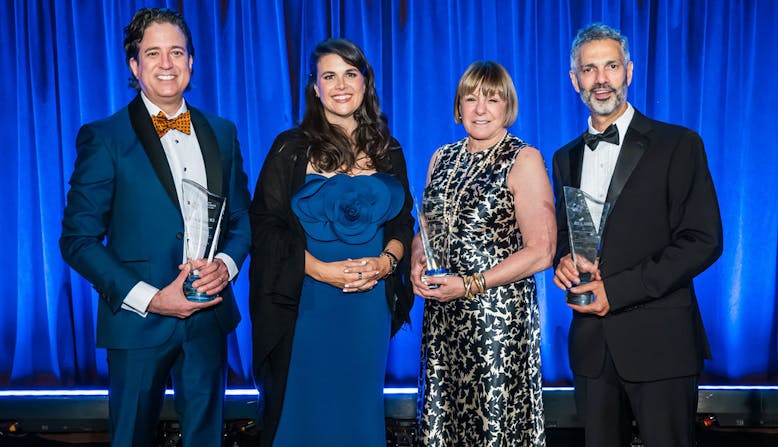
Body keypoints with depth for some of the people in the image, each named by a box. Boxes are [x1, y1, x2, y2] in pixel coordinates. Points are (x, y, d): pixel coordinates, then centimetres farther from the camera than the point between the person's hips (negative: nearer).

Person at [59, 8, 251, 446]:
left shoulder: (222, 132, 7)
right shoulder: (103, 138, -7)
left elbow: (241, 217, 12)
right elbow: (78, 240, -9)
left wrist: (226, 263, -10)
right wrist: (150, 299, -17)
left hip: (209, 317, 4)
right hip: (138, 322, -3)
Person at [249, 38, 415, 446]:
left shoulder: (387, 151, 7)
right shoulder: (292, 149, -3)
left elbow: (403, 220, 11)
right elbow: (267, 225, -6)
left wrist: (385, 261, -9)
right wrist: (322, 269, -17)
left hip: (370, 303, 3)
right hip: (307, 303, -3)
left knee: (360, 406, 12)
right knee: (305, 408, 5)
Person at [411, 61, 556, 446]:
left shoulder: (523, 160, -6)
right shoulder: (442, 158, 11)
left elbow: (540, 251, -12)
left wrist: (470, 285, -17)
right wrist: (417, 262, -1)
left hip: (500, 315, -5)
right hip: (442, 317, 5)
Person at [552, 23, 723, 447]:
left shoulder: (678, 145, -4)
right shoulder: (567, 157, 13)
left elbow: (703, 240, -10)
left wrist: (617, 291, -15)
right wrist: (564, 260, -4)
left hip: (659, 344, -4)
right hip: (592, 344, 5)